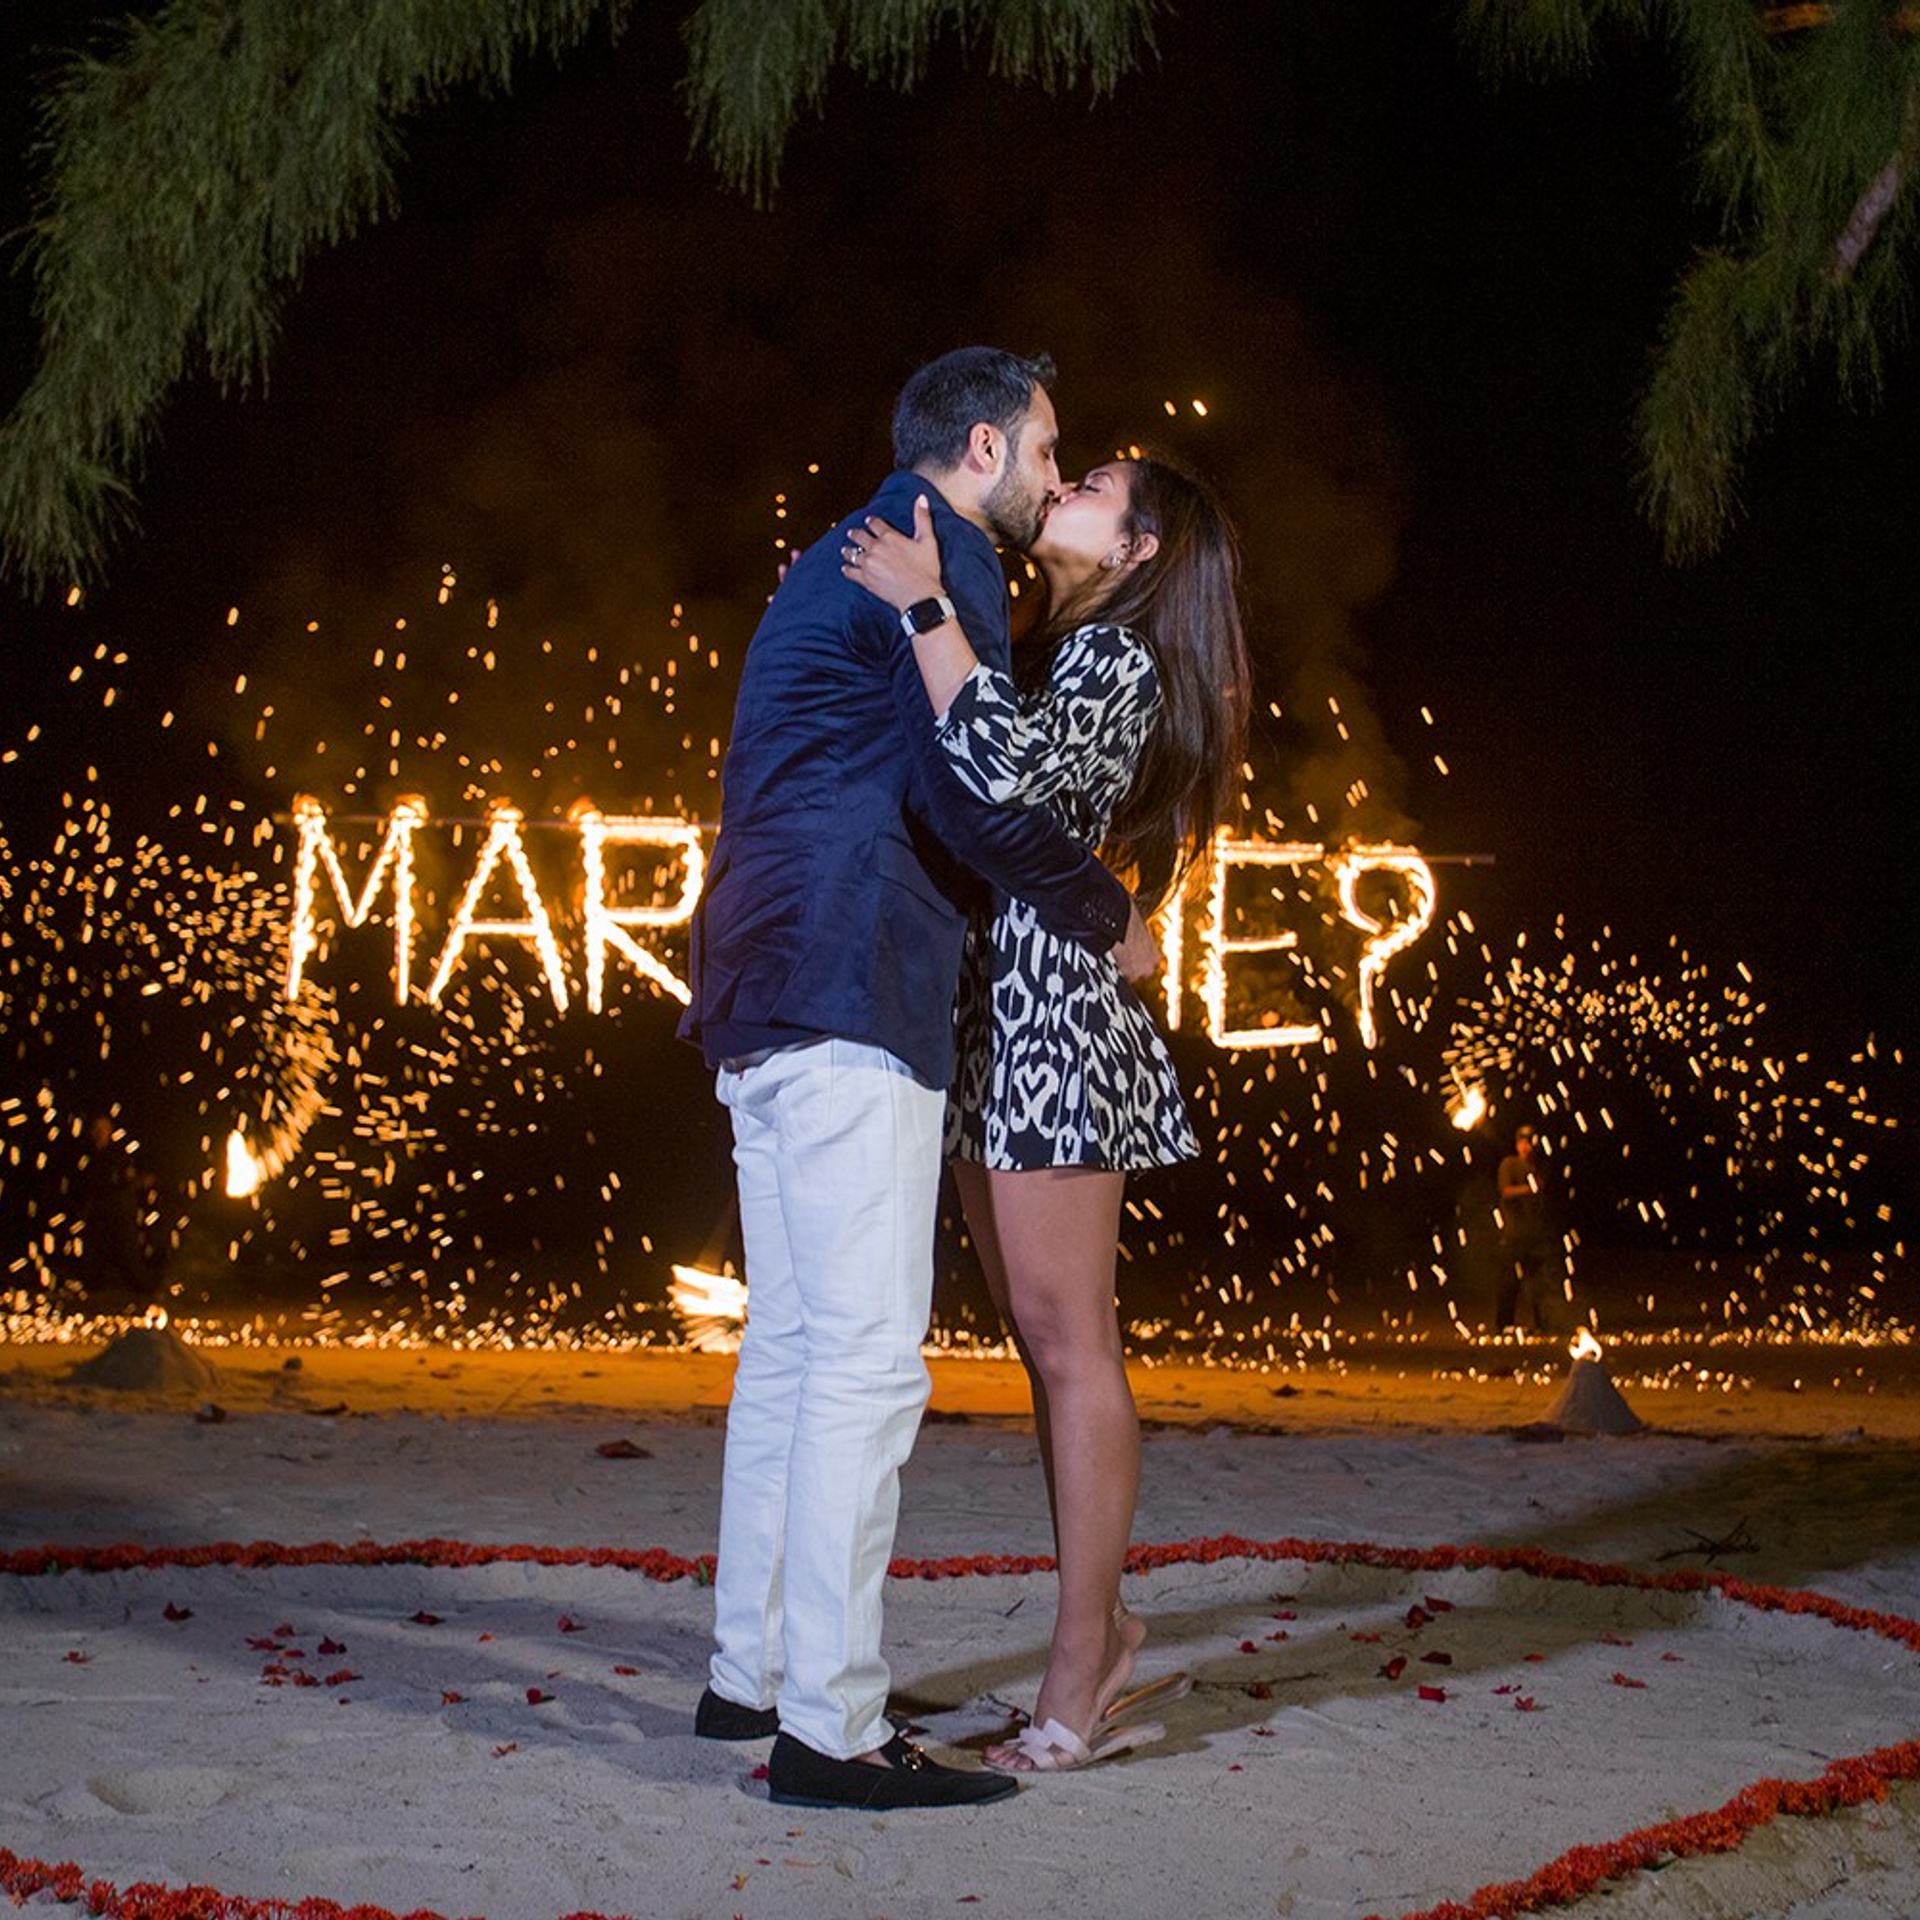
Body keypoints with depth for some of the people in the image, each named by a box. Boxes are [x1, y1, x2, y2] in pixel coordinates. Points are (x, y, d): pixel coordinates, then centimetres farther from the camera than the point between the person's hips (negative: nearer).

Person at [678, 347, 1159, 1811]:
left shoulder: (845, 560, 26)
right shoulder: (941, 555, -5)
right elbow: (970, 795, -14)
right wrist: (1110, 916, -2)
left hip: (767, 999, 11)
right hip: (852, 993, -11)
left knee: (791, 1345, 14)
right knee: (868, 1358, -10)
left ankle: (752, 1673, 22)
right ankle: (830, 1727, -8)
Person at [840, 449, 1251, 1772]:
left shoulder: (1116, 660, -7)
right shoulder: (1048, 658, 22)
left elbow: (1007, 766, -26)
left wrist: (924, 606, -18)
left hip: (1052, 1019, -9)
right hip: (992, 1024, 9)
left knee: (1072, 1350, -6)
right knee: (1045, 1348, 11)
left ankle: (1082, 1686, -1)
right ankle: (1105, 1638, 19)